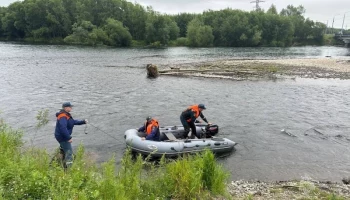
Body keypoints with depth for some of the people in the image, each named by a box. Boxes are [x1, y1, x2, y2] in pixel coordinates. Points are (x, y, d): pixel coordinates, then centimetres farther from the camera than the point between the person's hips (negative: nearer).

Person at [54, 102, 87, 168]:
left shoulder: (66, 115, 9)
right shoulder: (63, 117, -25)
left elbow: (74, 122, 16)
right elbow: (63, 128, -34)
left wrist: (83, 122, 6)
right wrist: (68, 138, -31)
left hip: (64, 137, 11)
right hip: (62, 137, -11)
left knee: (63, 149, 27)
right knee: (69, 151, -10)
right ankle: (69, 167, -10)